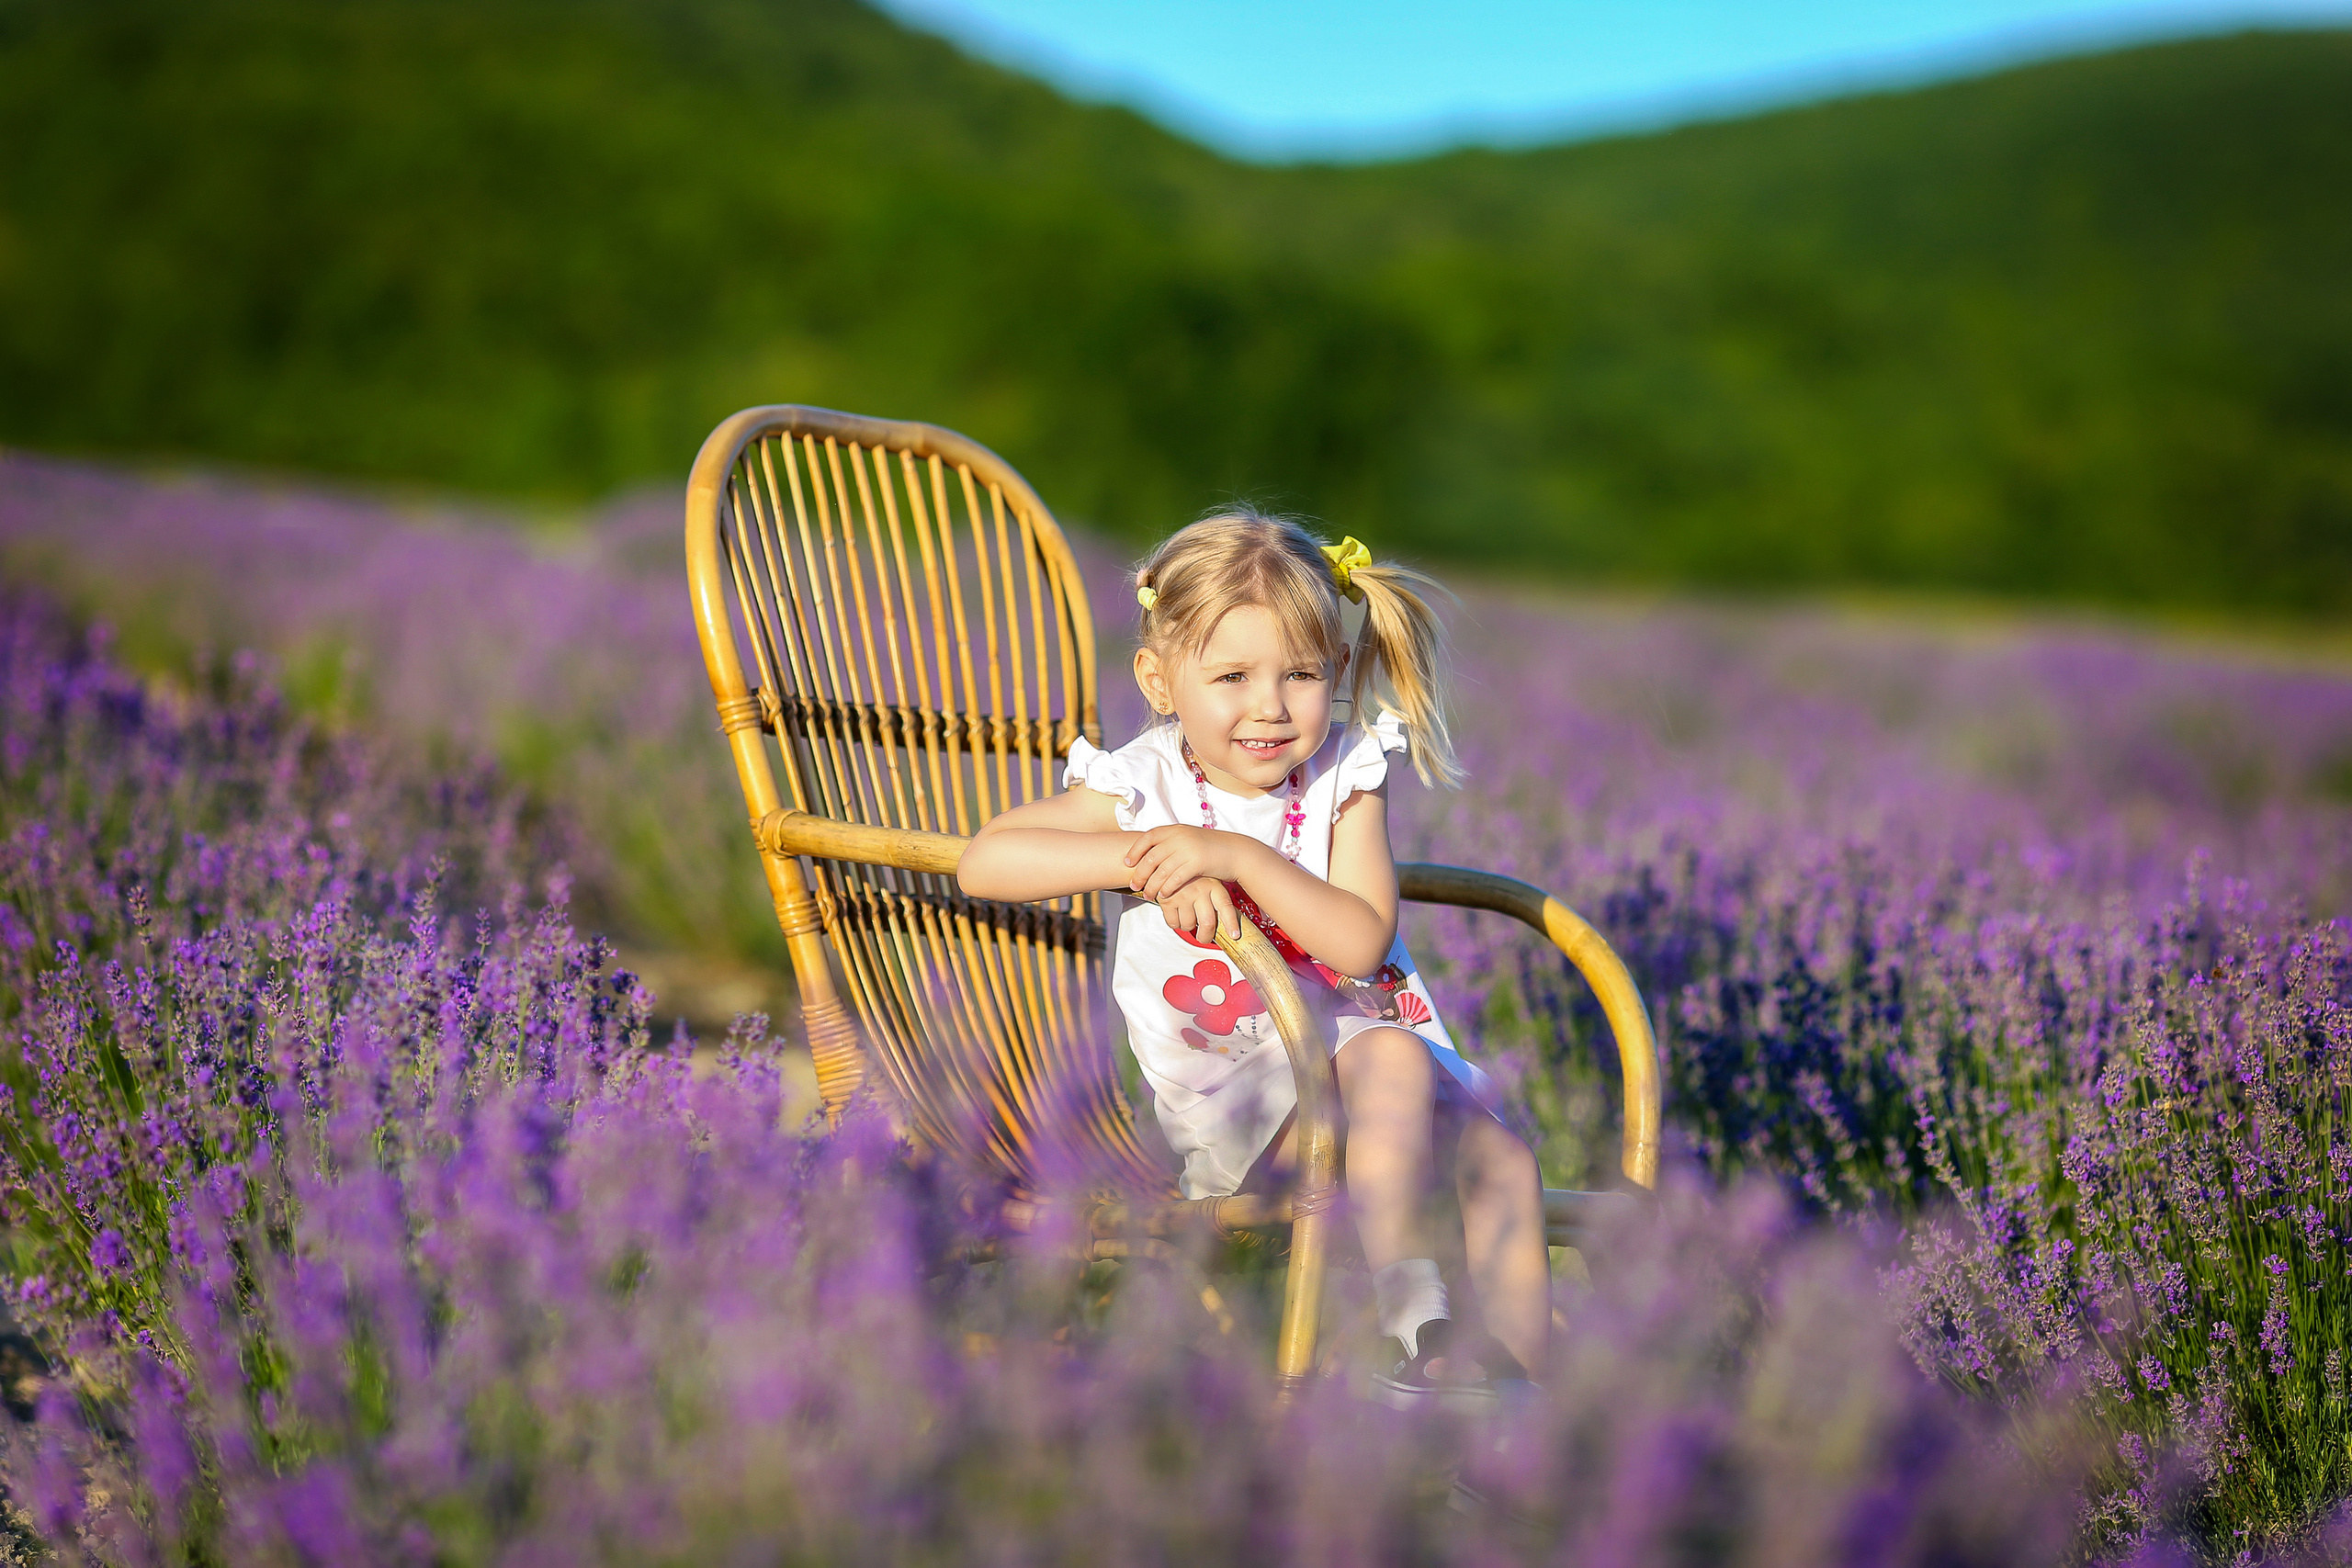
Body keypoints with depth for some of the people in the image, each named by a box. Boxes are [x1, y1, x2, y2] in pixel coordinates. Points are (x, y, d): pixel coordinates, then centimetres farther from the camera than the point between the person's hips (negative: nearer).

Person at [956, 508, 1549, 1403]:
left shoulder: (1344, 781, -1)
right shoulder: (1145, 788, -5)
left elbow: (1361, 944, -15)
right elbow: (983, 862, -18)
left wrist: (1237, 856, -25)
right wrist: (1147, 863, -25)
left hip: (1354, 1025, 4)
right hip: (1224, 1088, -4)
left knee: (1501, 1157, -18)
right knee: (1387, 1065, -31)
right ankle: (1413, 1317, -26)